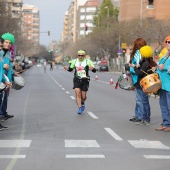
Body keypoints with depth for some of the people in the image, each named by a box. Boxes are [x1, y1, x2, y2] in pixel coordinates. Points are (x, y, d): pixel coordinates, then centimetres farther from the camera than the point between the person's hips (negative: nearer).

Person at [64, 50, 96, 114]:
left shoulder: (88, 61, -3)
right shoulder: (74, 61, 7)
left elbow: (94, 70, -6)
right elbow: (71, 69, 21)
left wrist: (92, 68, -30)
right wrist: (67, 68, -2)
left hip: (85, 80, -1)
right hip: (77, 80, 1)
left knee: (83, 96, 2)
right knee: (78, 94, -16)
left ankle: (82, 103, 34)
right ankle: (80, 107, -11)